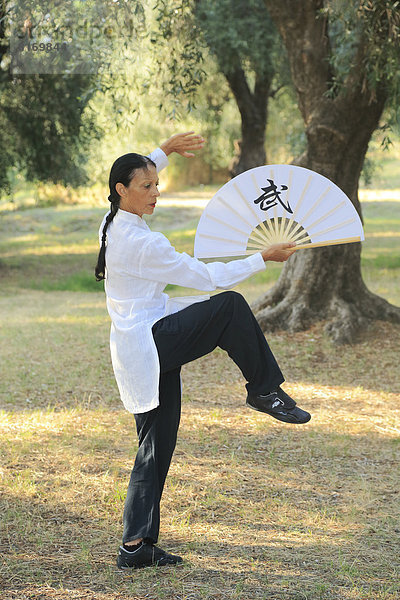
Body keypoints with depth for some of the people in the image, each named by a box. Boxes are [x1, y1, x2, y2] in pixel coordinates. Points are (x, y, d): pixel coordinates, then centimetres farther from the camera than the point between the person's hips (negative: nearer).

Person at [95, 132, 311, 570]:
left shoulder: (113, 223, 9)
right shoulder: (142, 242, -18)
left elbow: (135, 175, 33)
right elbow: (204, 276, -15)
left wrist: (165, 151, 31)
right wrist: (264, 258, -7)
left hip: (143, 351, 10)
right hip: (151, 345, -10)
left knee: (156, 449, 9)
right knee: (230, 305, -18)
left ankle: (136, 546, 11)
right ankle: (264, 389, -3)